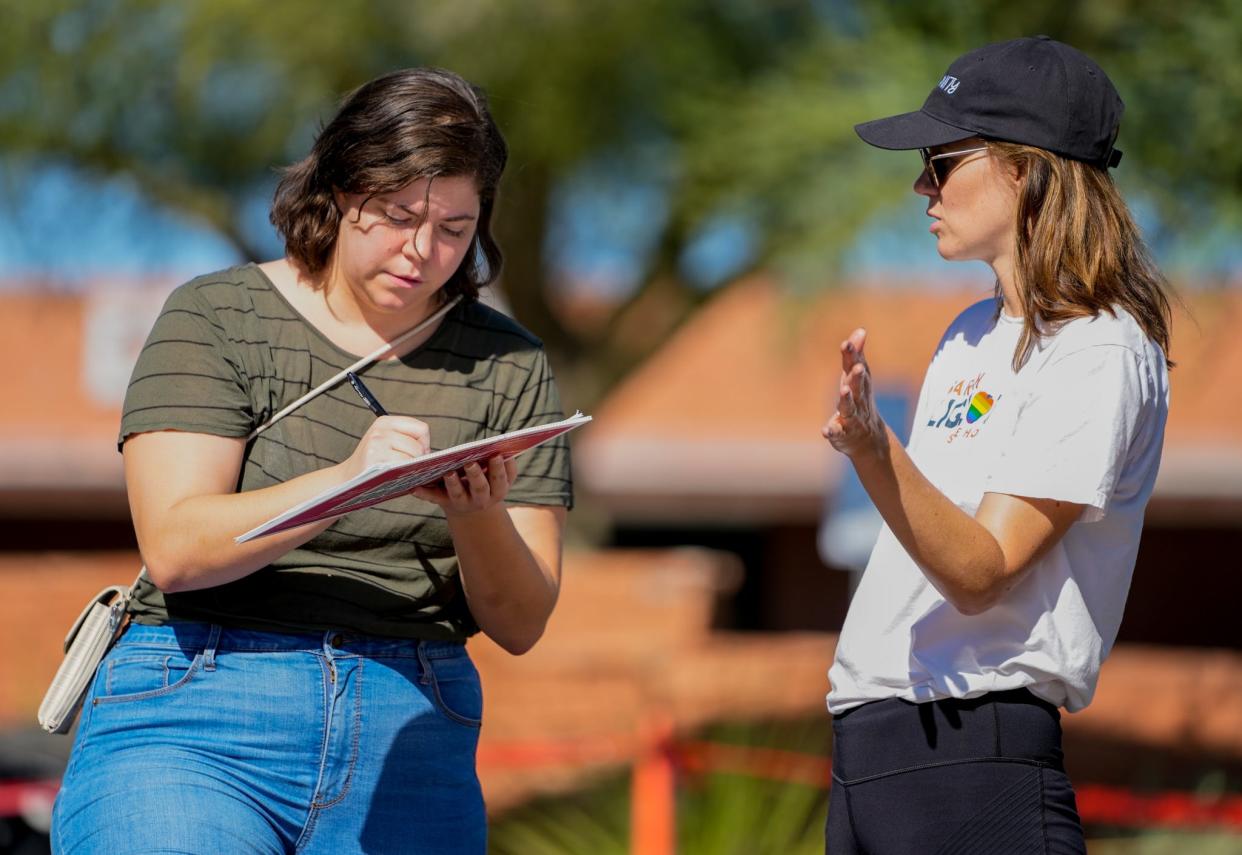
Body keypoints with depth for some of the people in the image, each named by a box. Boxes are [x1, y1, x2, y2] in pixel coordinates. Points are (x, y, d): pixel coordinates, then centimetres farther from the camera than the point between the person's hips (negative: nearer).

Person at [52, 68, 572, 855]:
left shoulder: (508, 368, 10)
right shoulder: (218, 318, 3)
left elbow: (522, 625, 6)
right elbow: (175, 547, -11)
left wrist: (477, 516, -15)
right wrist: (346, 481, -25)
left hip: (407, 747, 3)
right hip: (196, 720, -3)